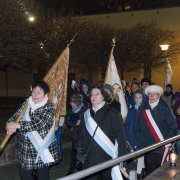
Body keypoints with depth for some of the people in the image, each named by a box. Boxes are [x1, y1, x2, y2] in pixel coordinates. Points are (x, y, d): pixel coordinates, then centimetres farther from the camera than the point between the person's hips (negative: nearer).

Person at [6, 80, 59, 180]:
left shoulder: (48, 107, -14)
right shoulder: (26, 104, 4)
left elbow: (38, 123, -27)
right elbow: (15, 117, 1)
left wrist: (17, 125, -29)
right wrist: (11, 125, -22)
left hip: (43, 150, -5)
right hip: (26, 149, 6)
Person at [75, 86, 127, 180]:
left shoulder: (112, 114, -6)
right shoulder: (87, 114, 8)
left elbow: (120, 136, -8)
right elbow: (82, 135, 14)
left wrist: (121, 157, -11)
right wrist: (80, 151, 6)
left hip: (108, 159, -3)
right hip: (90, 159, 4)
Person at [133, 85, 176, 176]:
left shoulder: (165, 108, -1)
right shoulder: (143, 108, 4)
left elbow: (172, 127, 0)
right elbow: (138, 128, 4)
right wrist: (136, 144, 0)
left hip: (161, 148, -2)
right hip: (146, 147, 2)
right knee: (149, 173, 11)